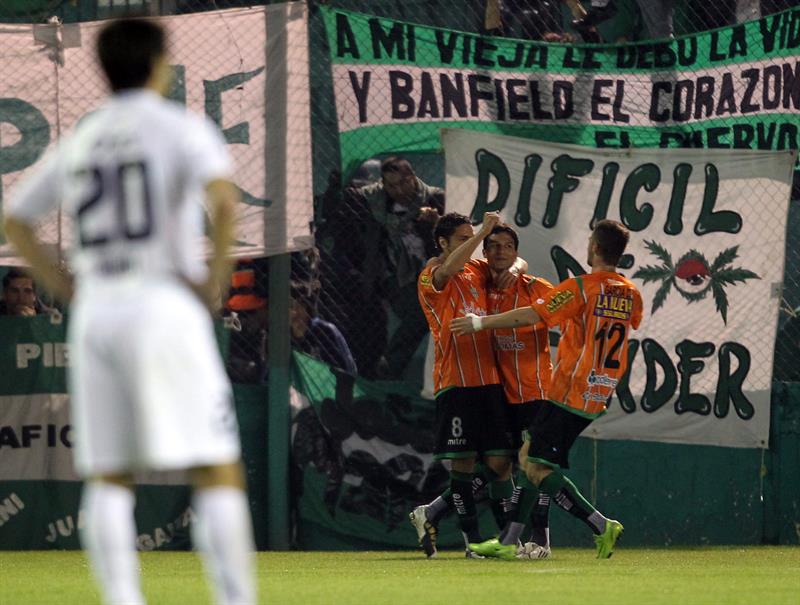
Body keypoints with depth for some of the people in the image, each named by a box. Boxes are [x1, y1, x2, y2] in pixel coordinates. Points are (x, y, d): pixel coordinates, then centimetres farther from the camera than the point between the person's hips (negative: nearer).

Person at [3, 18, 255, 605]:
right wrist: (215, 278, -10)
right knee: (218, 471, -5)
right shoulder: (179, 127, -2)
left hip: (95, 314, 5)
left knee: (108, 479, 8)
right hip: (165, 307, -5)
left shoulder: (78, 142, 15)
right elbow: (224, 197, -20)